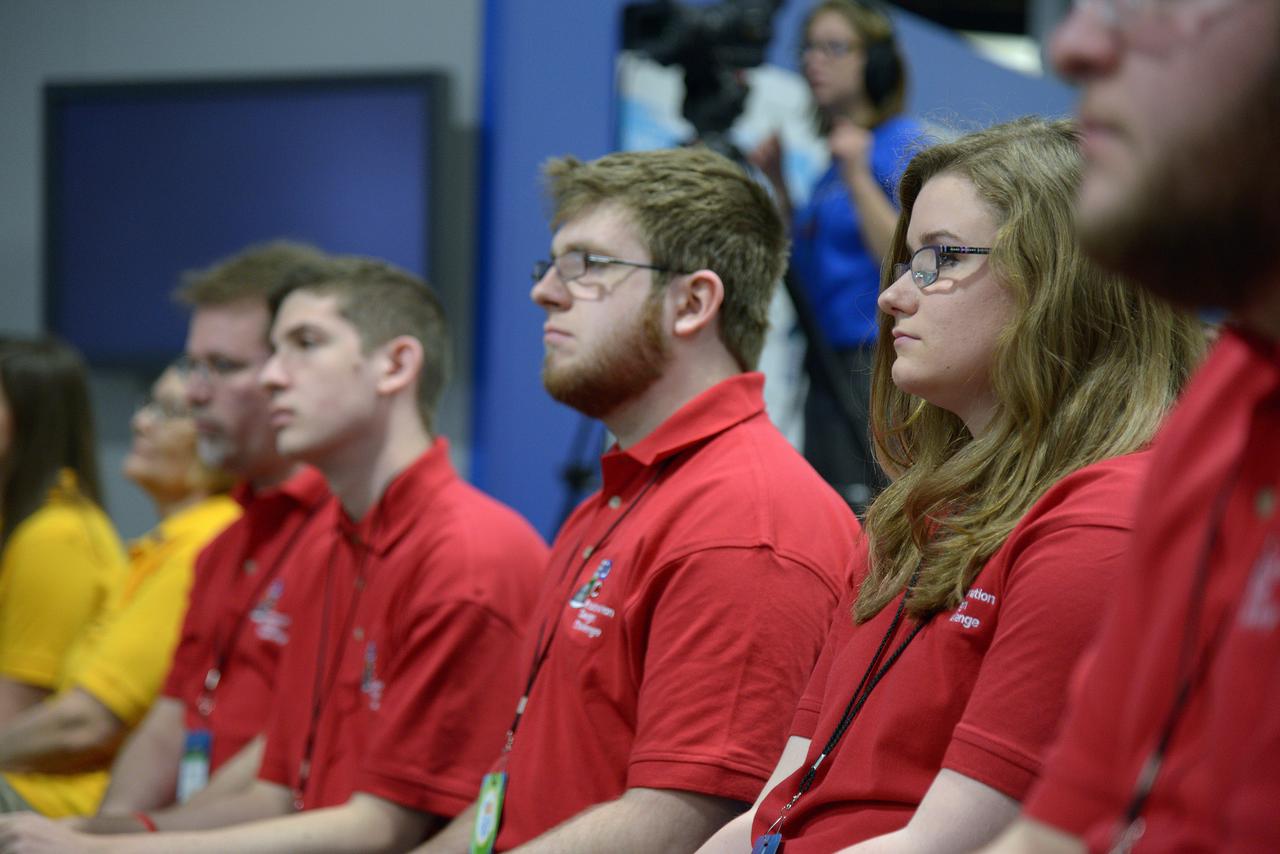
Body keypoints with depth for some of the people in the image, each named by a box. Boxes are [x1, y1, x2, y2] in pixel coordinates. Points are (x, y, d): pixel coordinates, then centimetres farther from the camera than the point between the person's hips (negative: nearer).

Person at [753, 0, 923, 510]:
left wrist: (857, 178, -19)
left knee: (868, 513, -13)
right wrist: (778, 182, 14)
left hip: (879, 363, -9)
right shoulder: (830, 149, 17)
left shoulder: (902, 144, -8)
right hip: (827, 366, 9)